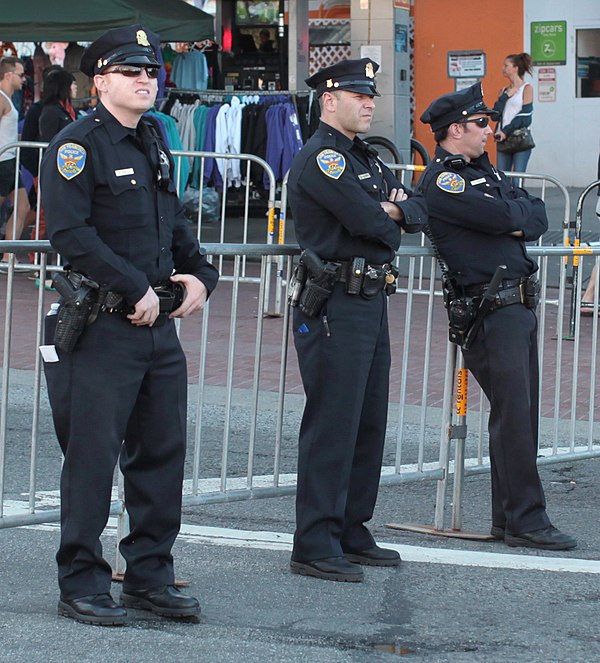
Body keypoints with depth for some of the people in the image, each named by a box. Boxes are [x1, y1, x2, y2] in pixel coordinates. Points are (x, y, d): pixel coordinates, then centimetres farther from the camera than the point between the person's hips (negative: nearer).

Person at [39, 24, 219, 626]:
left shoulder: (154, 147, 16)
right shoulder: (77, 146, -10)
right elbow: (71, 234, -19)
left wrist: (200, 275, 6)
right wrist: (137, 290, -19)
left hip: (159, 327, 8)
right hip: (102, 327, -8)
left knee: (163, 451, 11)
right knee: (92, 456, -3)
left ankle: (150, 576, 21)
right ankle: (81, 585, 5)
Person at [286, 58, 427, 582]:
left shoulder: (368, 159, 20)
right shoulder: (320, 157, -12)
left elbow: (417, 213, 14)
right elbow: (368, 222, -20)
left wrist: (396, 210, -8)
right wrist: (390, 225, 2)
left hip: (372, 302, 10)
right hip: (334, 307, -10)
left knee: (369, 423, 13)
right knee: (332, 426, -9)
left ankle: (351, 533, 21)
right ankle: (315, 546, -6)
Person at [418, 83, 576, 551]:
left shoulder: (483, 170, 20)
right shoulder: (442, 182, -10)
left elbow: (538, 217, 14)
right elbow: (504, 217, -18)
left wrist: (517, 222, -6)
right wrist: (521, 211, 3)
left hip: (520, 302, 9)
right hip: (491, 307, -9)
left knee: (521, 413, 10)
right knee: (513, 413, -8)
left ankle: (509, 519, 16)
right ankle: (525, 520, -4)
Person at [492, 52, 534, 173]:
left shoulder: (527, 88, 0)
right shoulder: (504, 91, 16)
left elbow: (524, 117, -9)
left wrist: (506, 132, -12)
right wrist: (505, 96, -3)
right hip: (503, 140, 6)